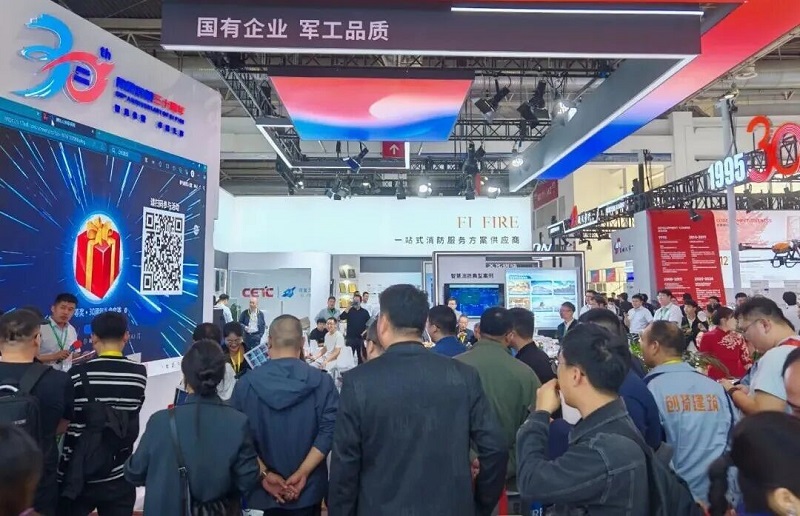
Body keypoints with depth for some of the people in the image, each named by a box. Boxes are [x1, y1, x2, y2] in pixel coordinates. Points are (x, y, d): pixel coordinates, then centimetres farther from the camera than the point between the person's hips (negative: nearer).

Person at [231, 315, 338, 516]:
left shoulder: (246, 383, -8)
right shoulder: (322, 381, -10)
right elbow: (329, 431, -16)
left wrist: (264, 475, -10)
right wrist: (302, 473, -15)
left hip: (262, 489, 1)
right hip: (307, 488, 0)